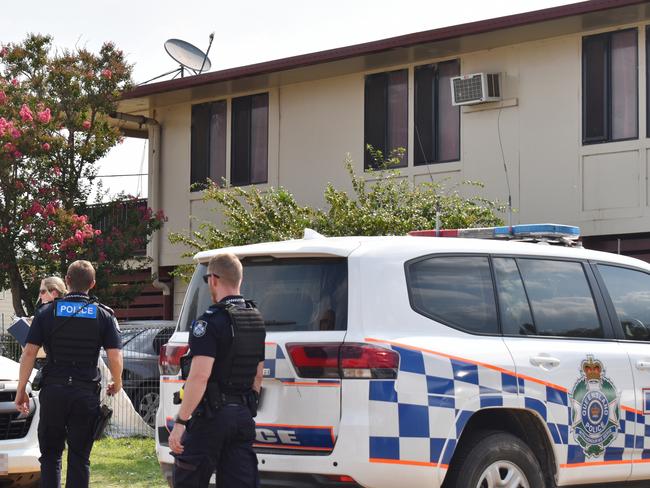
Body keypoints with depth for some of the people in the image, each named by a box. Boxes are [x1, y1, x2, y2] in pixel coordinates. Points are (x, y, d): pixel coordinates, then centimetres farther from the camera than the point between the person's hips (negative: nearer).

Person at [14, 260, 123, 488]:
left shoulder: (47, 312, 3)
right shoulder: (104, 315, 2)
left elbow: (29, 352, -2)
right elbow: (115, 357, -4)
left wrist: (21, 390, 4)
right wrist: (116, 384, 14)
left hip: (53, 391, 0)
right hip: (86, 392, 0)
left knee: (50, 454, 11)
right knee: (79, 458, 6)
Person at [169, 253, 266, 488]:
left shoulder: (210, 321, -15)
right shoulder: (256, 320, 12)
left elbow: (200, 376, -22)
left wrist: (180, 422, -21)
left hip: (211, 416, -7)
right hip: (243, 415, 7)